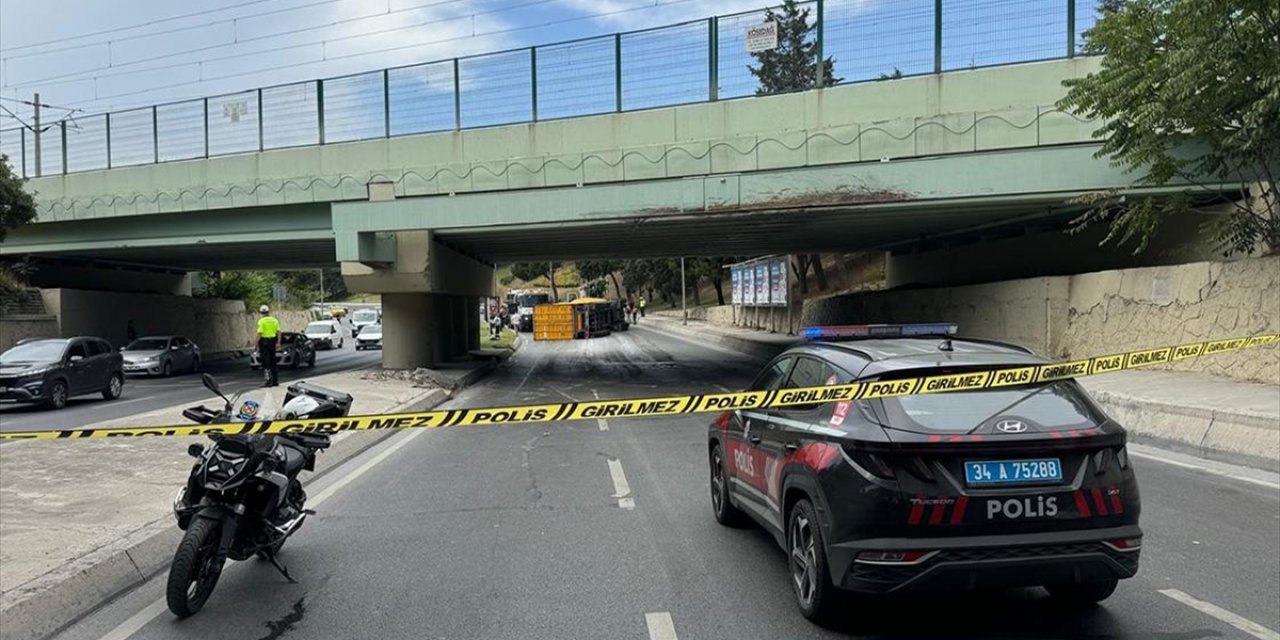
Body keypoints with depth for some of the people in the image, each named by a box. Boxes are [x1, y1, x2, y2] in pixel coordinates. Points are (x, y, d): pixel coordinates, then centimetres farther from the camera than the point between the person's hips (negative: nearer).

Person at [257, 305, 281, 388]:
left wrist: (256, 343, -8)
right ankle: (275, 381, 15)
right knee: (273, 362, 13)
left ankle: (268, 379, -8)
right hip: (272, 342, 6)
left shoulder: (261, 321, -9)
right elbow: (278, 332, 5)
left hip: (264, 342, -6)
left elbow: (259, 333, -15)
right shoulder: (274, 320, 8)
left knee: (265, 362, -2)